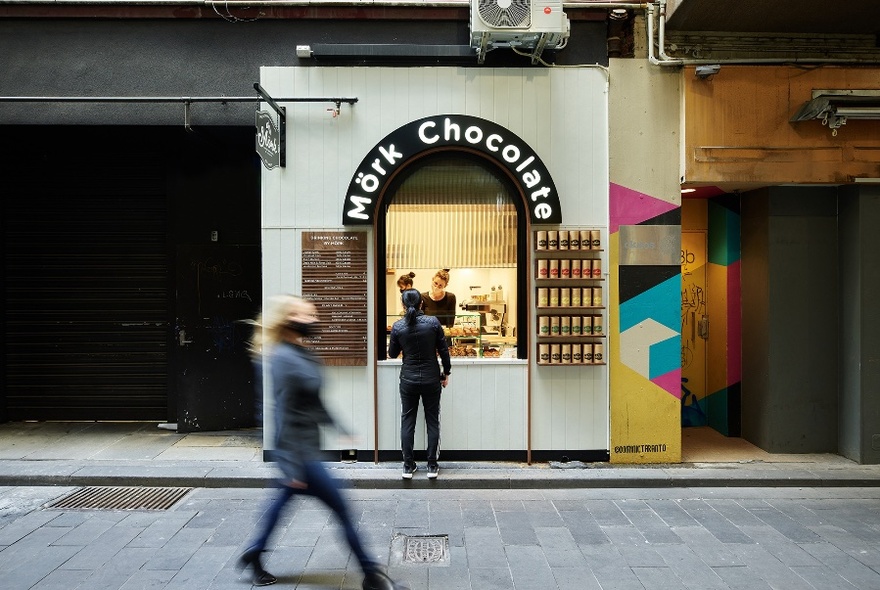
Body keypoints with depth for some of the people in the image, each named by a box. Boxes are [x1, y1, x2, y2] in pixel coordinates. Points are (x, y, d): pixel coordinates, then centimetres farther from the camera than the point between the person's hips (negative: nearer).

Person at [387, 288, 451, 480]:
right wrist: (446, 373, 8)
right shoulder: (433, 322, -9)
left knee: (407, 422, 10)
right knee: (432, 422, 8)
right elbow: (443, 350, -4)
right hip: (431, 379, 0)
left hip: (408, 380, 1)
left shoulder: (398, 326, -6)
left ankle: (408, 466, 13)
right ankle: (432, 466, 12)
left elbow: (392, 354, 4)